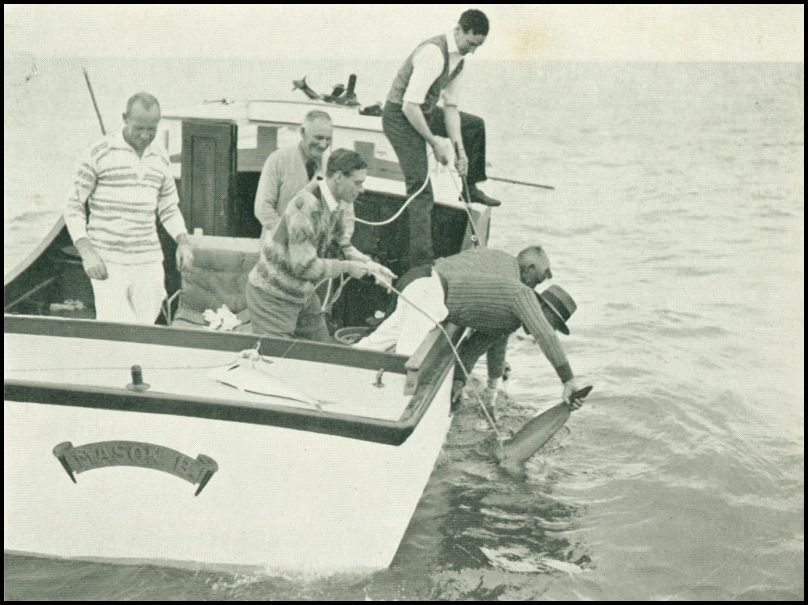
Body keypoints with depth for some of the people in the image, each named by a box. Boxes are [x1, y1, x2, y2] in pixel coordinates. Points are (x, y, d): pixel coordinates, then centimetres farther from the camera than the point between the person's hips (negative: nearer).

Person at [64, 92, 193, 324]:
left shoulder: (161, 159, 7)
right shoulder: (99, 153, -8)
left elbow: (169, 210, 16)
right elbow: (73, 207, -4)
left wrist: (184, 242, -5)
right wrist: (86, 253, -19)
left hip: (147, 263, 5)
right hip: (107, 263, -4)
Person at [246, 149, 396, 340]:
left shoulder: (342, 204, 0)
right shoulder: (306, 206, -28)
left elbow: (342, 244, 8)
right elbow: (303, 266, -29)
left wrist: (368, 264, -9)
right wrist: (345, 267, -20)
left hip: (304, 294, 9)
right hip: (273, 294, -9)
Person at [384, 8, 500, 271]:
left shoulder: (458, 59, 2)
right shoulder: (433, 53, -28)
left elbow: (450, 106, 6)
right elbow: (409, 106, -31)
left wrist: (460, 148, -2)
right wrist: (434, 142, -23)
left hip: (425, 112, 9)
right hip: (400, 116, -9)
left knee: (475, 125, 21)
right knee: (421, 191, -15)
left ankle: (470, 188, 34)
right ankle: (420, 263, -14)